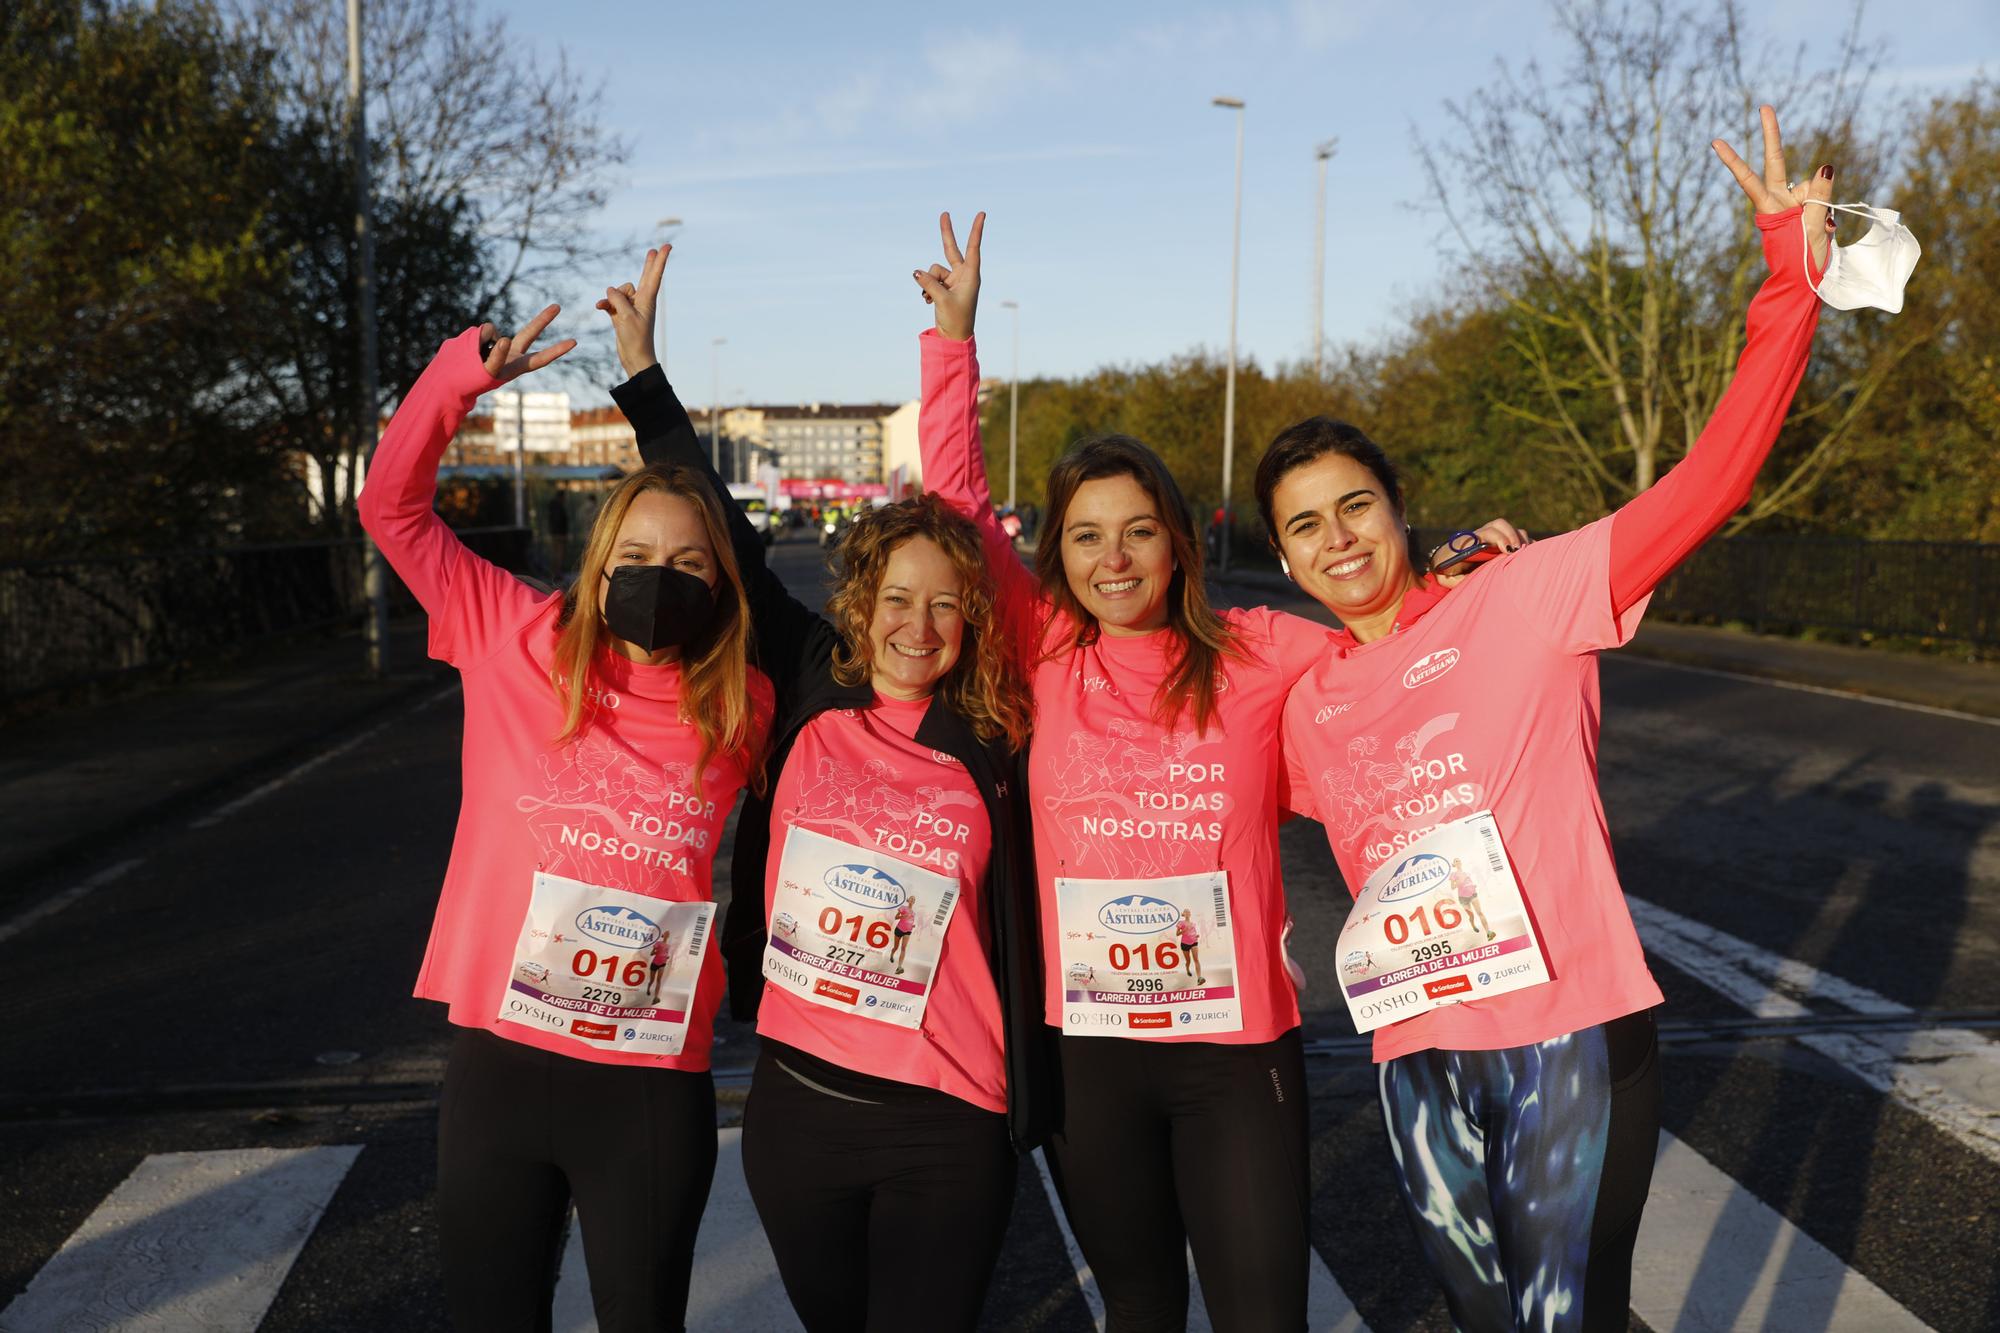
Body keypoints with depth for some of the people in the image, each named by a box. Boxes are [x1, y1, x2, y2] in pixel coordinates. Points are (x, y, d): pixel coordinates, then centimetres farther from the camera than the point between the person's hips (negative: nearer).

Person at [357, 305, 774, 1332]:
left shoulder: (743, 712, -4)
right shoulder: (518, 642, -4)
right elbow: (392, 505, -1)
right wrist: (464, 372, -10)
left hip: (653, 1082, 0)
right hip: (495, 1060, 0)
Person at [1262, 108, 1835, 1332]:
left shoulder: (1523, 599, -6)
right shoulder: (1307, 704, 8)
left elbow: (1707, 485, -15)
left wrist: (1791, 283, -22)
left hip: (1572, 1032, -4)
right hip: (1419, 1055, 5)